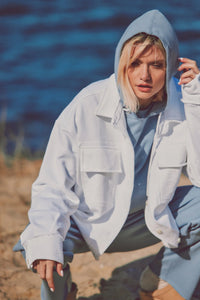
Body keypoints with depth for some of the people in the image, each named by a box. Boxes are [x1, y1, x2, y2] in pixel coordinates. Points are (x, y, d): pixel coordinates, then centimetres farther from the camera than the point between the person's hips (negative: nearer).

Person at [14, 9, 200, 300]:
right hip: (86, 219, -3)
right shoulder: (86, 107, -21)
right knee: (38, 245, -33)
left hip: (148, 221, 3)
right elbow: (52, 184, -20)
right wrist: (44, 239, -39)